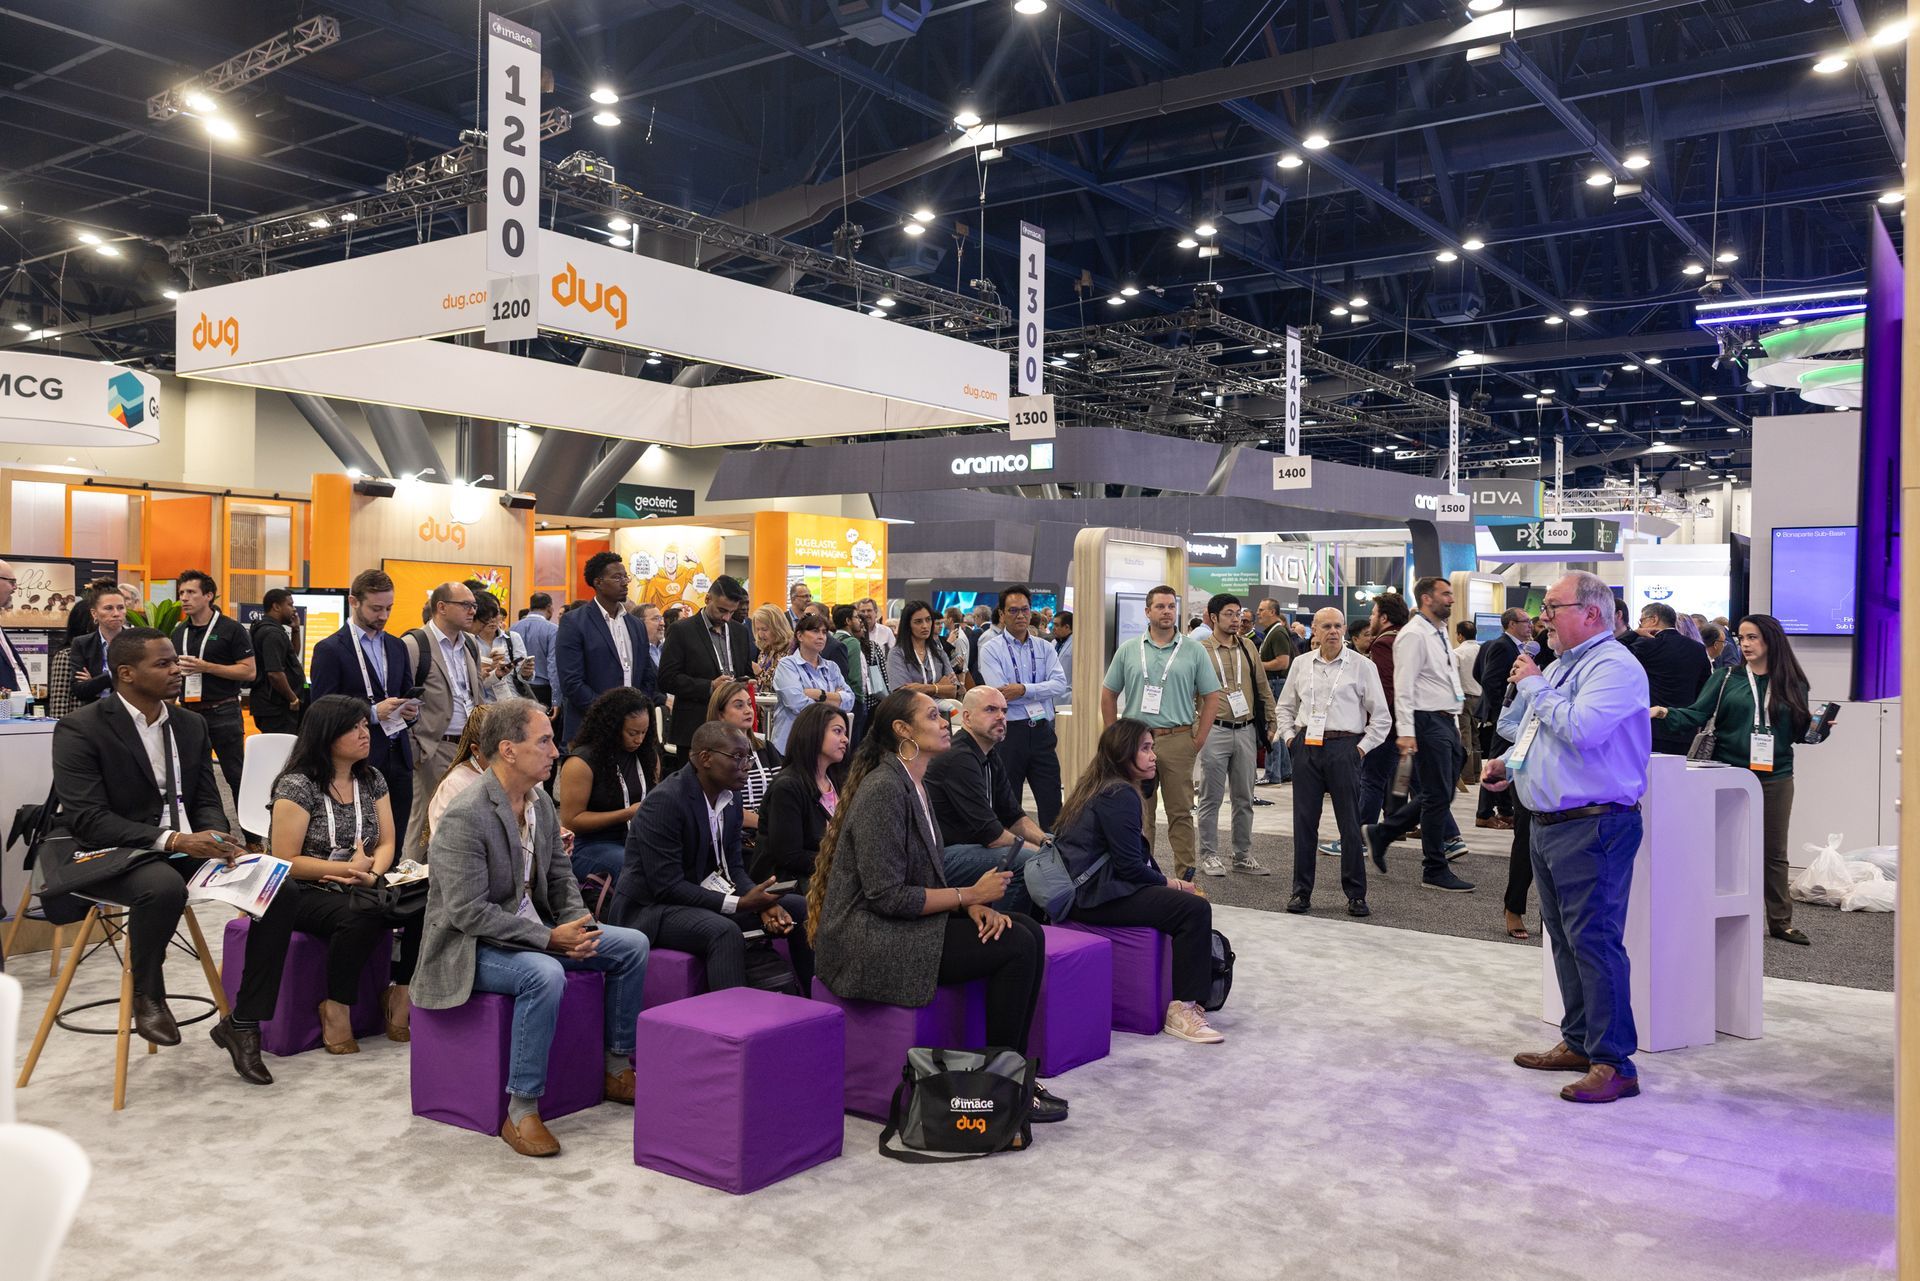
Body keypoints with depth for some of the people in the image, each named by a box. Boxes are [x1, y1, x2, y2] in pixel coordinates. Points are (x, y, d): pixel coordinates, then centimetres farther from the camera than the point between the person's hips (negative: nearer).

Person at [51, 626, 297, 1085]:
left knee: (278, 888, -16)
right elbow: (87, 820, -17)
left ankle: (241, 1023, -5)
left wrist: (216, 837, -12)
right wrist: (171, 840, -27)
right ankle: (147, 993, -9)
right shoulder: (80, 731, -9)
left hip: (188, 847, 6)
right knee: (164, 886, -40)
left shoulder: (191, 726, 10)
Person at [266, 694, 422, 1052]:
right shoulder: (298, 786, -10)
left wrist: (372, 874, -15)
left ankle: (399, 995, -6)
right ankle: (335, 1010, -19)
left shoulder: (372, 780, 9)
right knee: (359, 917, -37)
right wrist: (351, 868, -15)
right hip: (303, 893, -5)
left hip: (360, 890, 6)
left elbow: (387, 843, 7)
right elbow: (286, 861, -12)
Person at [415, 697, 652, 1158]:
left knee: (633, 944, 2)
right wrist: (550, 938, -27)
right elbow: (467, 911, -27)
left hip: (531, 931, 9)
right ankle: (521, 1112, -25)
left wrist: (577, 926, -8)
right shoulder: (465, 818, -24)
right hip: (471, 946, -9)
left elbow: (560, 877, 12)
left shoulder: (541, 803, 3)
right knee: (545, 974, -37)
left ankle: (618, 1070, 15)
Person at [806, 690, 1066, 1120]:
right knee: (1016, 947, -17)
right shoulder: (884, 789, -18)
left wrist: (972, 904, -4)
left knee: (1028, 931, -1)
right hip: (867, 942, -10)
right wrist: (970, 895, -15)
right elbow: (887, 895, -23)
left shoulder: (913, 785, 12)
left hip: (898, 925, 10)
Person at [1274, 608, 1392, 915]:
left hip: (1343, 747, -3)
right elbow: (1285, 707, 21)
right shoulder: (1301, 664, 10)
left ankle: (1356, 894, 10)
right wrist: (1291, 737, 8)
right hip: (1306, 747, 3)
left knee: (1349, 823, 1)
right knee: (1304, 820, 5)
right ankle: (1301, 891, 13)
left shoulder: (1362, 666, 0)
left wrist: (1363, 747, -4)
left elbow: (1381, 716, 3)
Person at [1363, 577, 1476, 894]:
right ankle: (1435, 871, 8)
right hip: (1428, 722, -9)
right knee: (1438, 796, -3)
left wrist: (1455, 723, 18)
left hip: (1447, 723, 9)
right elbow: (1403, 686, -18)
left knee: (1442, 794, 13)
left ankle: (1381, 833, 23)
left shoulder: (1440, 633, 17)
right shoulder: (1414, 634, -12)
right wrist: (1406, 732, -23)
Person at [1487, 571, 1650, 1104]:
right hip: (1549, 823, 10)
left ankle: (1613, 1064, -1)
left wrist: (1533, 684, -15)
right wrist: (1508, 762, 11)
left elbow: (1579, 729, -28)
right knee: (1565, 938, 17)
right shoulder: (1561, 666, 18)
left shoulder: (1614, 666, -14)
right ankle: (1578, 1042, 28)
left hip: (1592, 826, -10)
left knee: (1594, 939, -8)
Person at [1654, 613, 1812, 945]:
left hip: (1775, 778, 1)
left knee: (1774, 852, 10)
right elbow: (1696, 716, -7)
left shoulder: (1791, 684, 6)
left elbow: (1797, 732, 10)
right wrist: (1664, 712, -23)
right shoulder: (1728, 678, 1)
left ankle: (1781, 921, 19)